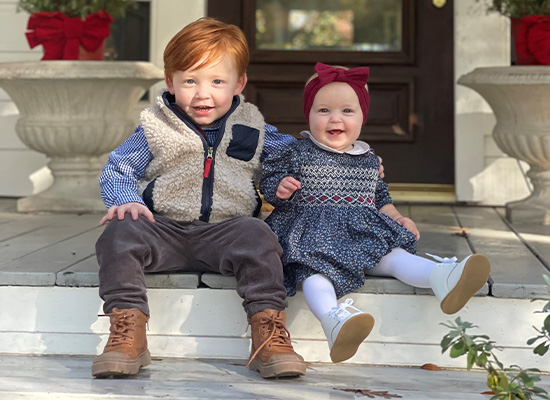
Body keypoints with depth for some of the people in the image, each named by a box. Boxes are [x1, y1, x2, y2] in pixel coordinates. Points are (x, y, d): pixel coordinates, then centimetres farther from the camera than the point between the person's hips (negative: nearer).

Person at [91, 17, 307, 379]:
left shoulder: (254, 131, 13)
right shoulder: (156, 130, 8)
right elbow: (116, 170, 11)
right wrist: (125, 200, -11)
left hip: (224, 232, 0)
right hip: (164, 229, 0)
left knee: (257, 236, -31)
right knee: (120, 234, -29)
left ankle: (269, 335, -26)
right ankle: (128, 334, -29)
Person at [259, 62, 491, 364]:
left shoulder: (368, 160, 20)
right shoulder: (296, 154, 7)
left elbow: (380, 197, 30)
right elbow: (268, 181, 8)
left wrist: (398, 219, 14)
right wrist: (280, 188, -15)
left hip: (363, 232, 4)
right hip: (312, 230, -4)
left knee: (392, 255, -23)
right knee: (315, 266, -36)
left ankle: (441, 276, -51)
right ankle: (332, 319, -65)